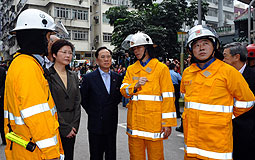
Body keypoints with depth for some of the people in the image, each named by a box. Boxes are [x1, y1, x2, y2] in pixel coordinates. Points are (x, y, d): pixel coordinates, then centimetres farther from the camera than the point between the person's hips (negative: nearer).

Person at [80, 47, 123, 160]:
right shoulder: (89, 77, -7)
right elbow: (83, 99, 0)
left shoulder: (117, 77, 4)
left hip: (112, 124, 3)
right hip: (96, 124, -3)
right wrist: (91, 112, 1)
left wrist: (112, 107, 7)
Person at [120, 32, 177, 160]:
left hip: (154, 121, -3)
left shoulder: (161, 68, -2)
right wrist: (136, 85, -16)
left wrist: (167, 122, -8)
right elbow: (124, 91, 4)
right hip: (135, 121, 4)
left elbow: (167, 97, -5)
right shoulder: (131, 69, 11)